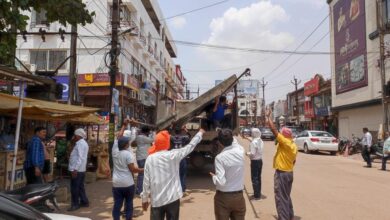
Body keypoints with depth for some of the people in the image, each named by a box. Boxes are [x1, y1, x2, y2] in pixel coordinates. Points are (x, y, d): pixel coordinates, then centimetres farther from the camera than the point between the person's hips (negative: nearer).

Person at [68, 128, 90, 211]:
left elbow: (80, 158, -23)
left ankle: (75, 204, 5)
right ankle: (84, 202, 23)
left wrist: (75, 169, -26)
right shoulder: (83, 143, 17)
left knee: (74, 188, -2)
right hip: (81, 169, 10)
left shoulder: (80, 143, -15)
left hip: (77, 170, -10)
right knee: (80, 186, 16)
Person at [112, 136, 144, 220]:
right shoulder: (128, 154, -14)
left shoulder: (115, 150, -1)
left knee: (117, 204, 8)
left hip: (116, 183, 4)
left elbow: (118, 138, 14)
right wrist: (143, 170, -3)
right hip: (128, 183, -4)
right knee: (129, 203, 9)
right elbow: (132, 169, -15)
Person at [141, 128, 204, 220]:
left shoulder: (150, 158, -5)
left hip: (156, 200, 1)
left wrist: (145, 198, 8)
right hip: (172, 198, -1)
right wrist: (200, 133, 17)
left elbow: (146, 181, -3)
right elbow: (190, 146, 3)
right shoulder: (173, 155, -8)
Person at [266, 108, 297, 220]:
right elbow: (293, 161, 14)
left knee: (280, 198, -1)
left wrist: (268, 116, -11)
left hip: (281, 173, -9)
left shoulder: (284, 142, -19)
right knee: (286, 196, 20)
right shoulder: (293, 145, 7)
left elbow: (274, 130, -20)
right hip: (289, 173, 9)